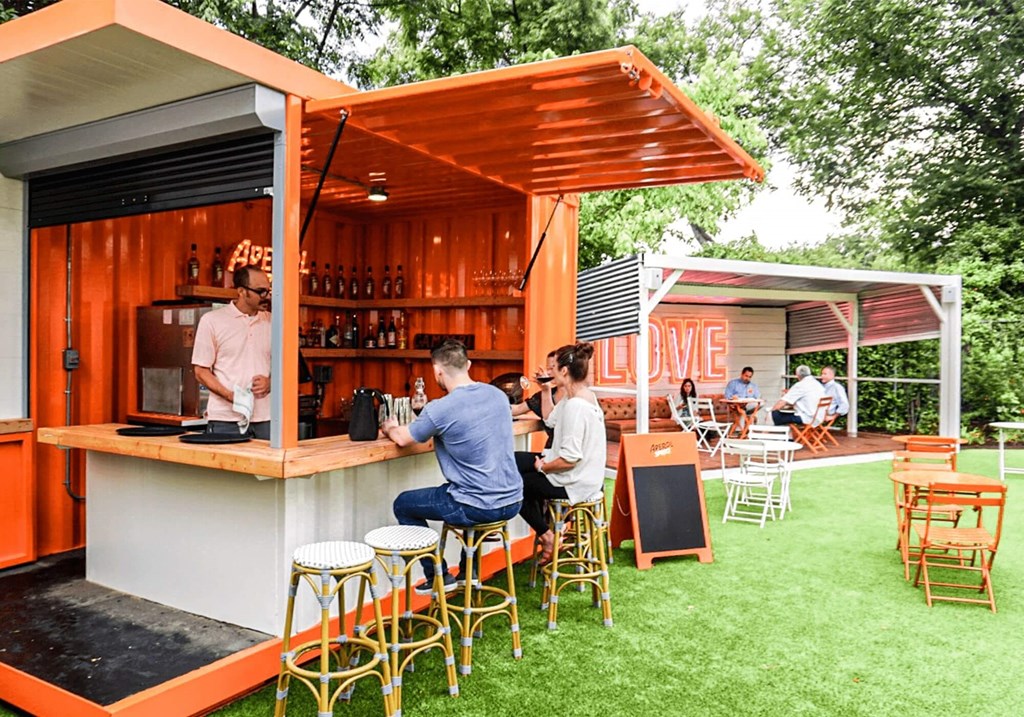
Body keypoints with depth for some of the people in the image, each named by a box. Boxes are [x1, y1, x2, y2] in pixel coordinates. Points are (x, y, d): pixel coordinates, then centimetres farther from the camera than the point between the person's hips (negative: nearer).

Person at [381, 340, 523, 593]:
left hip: (479, 508, -6)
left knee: (403, 505, 16)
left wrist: (390, 428, 23)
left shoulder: (439, 409, -16)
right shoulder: (498, 394, 2)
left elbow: (402, 438, 1)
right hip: (511, 502, 7)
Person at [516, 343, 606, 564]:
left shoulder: (575, 406, -27)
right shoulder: (583, 394, 4)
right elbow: (550, 420, 15)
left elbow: (569, 459, -28)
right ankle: (543, 522, 26)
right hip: (585, 474, 10)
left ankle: (547, 536, 14)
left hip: (574, 483, -10)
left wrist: (543, 467, -12)